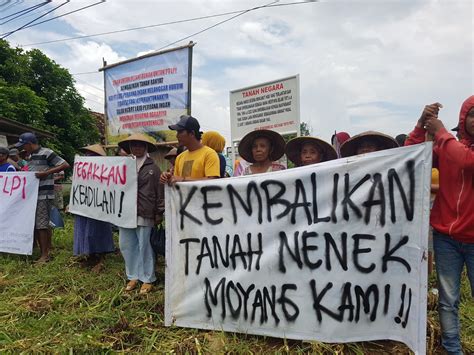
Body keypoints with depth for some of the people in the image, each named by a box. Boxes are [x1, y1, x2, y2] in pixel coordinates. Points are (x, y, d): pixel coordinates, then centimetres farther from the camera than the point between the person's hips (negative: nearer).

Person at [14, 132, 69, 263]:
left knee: (42, 224, -7)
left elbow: (65, 165, -15)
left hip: (44, 194, -9)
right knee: (34, 224, 10)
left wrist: (46, 173, -20)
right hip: (33, 194, 9)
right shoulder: (31, 156, 16)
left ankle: (45, 254, 1)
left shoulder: (46, 153, -9)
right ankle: (43, 250, 20)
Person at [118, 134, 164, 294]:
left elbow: (160, 191, -2)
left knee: (144, 247, 3)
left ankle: (147, 279, 18)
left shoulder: (153, 168, -1)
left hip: (144, 214, -5)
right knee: (126, 246, 11)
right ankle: (133, 276, 27)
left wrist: (160, 212, -4)